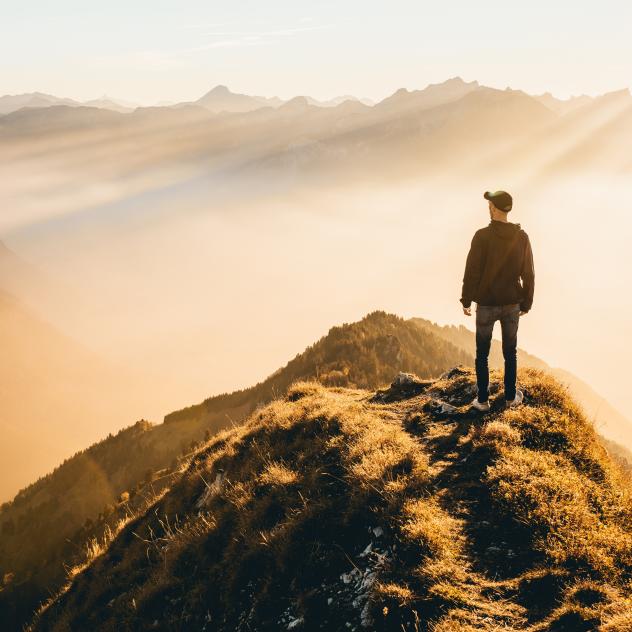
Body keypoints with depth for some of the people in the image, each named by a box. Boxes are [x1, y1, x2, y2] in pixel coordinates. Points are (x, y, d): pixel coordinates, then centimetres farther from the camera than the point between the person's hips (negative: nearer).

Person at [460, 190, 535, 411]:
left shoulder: (482, 236, -15)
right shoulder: (522, 237, -3)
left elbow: (472, 271, -12)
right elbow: (528, 274, 2)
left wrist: (466, 300, 0)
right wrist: (526, 302, 13)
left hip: (486, 304, -3)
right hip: (512, 304, 3)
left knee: (482, 354, 10)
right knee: (510, 353, 16)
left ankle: (482, 400, 14)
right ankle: (511, 397, 23)